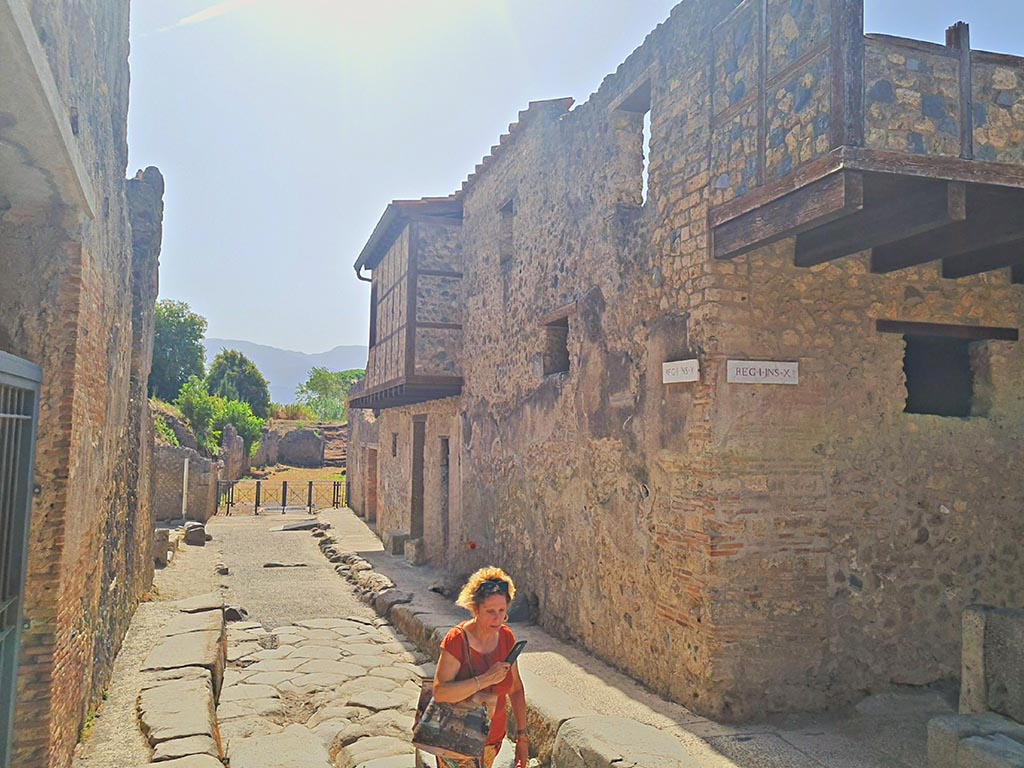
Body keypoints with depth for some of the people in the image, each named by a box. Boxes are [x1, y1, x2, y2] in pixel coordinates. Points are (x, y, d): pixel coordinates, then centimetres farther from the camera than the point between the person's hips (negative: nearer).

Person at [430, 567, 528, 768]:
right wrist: (486, 679, -33)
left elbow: (516, 689, 4)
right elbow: (440, 692, -31)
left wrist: (522, 735, 3)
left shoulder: (506, 637, -6)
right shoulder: (457, 640, -22)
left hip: (494, 736, 5)